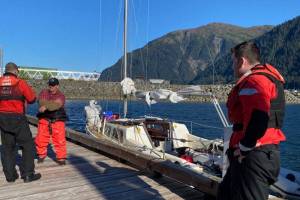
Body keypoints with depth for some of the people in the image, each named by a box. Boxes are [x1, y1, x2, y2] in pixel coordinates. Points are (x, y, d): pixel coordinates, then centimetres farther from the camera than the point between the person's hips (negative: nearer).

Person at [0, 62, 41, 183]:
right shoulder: (20, 83, -10)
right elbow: (32, 99, -5)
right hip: (17, 118, -4)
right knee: (28, 145, 6)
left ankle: (10, 175, 17)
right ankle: (27, 174, 6)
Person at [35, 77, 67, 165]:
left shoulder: (61, 96, -3)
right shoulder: (43, 92, 7)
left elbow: (56, 105, -22)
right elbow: (41, 102, -12)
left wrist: (46, 106, -36)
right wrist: (51, 104, -27)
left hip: (57, 120, -2)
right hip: (44, 119, 2)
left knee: (60, 140, -7)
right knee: (41, 139, 4)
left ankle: (61, 157, 6)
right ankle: (41, 155, 27)